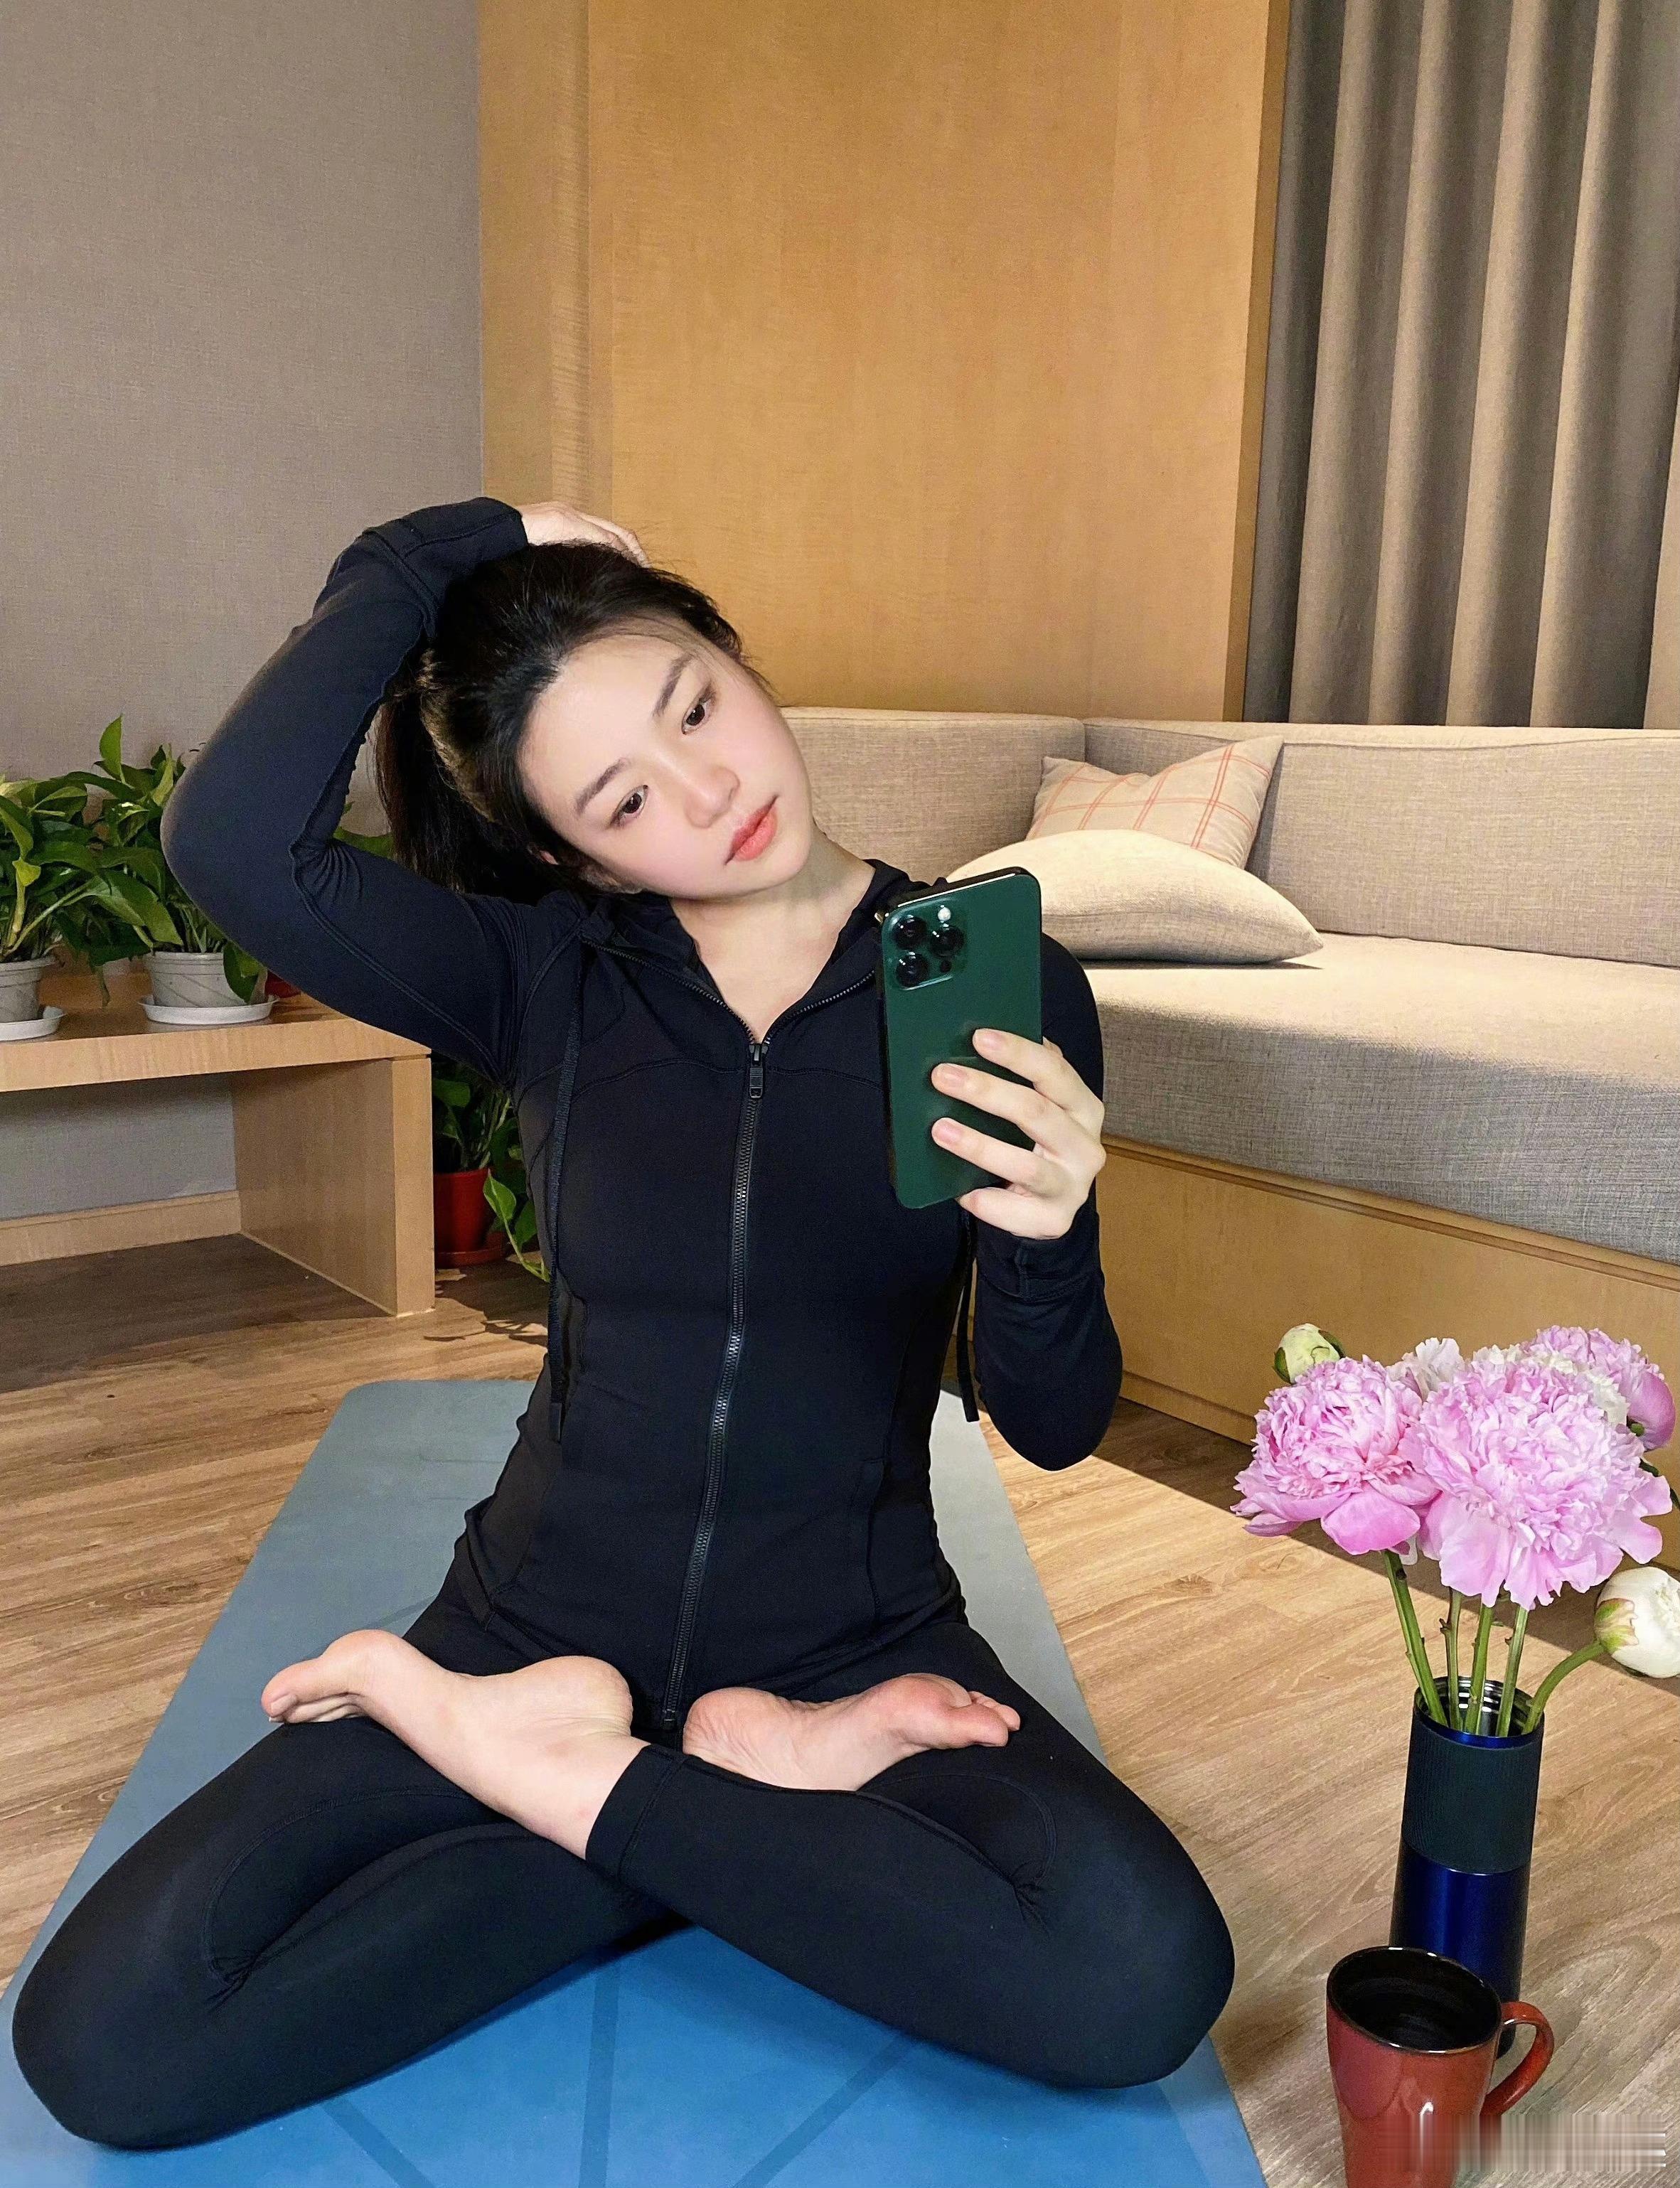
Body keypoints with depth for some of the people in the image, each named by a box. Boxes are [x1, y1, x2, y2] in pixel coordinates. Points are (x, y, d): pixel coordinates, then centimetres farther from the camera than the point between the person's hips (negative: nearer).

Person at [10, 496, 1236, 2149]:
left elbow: (1050, 1427, -5)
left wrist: (1043, 1238, -26)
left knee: (1140, 1980, -31)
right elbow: (232, 842, -25)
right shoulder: (543, 976, -5)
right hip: (544, 1627, 1)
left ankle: (563, 1784, -9)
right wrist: (442, 553, -15)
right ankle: (750, 1804, -5)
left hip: (852, 1650, 0)